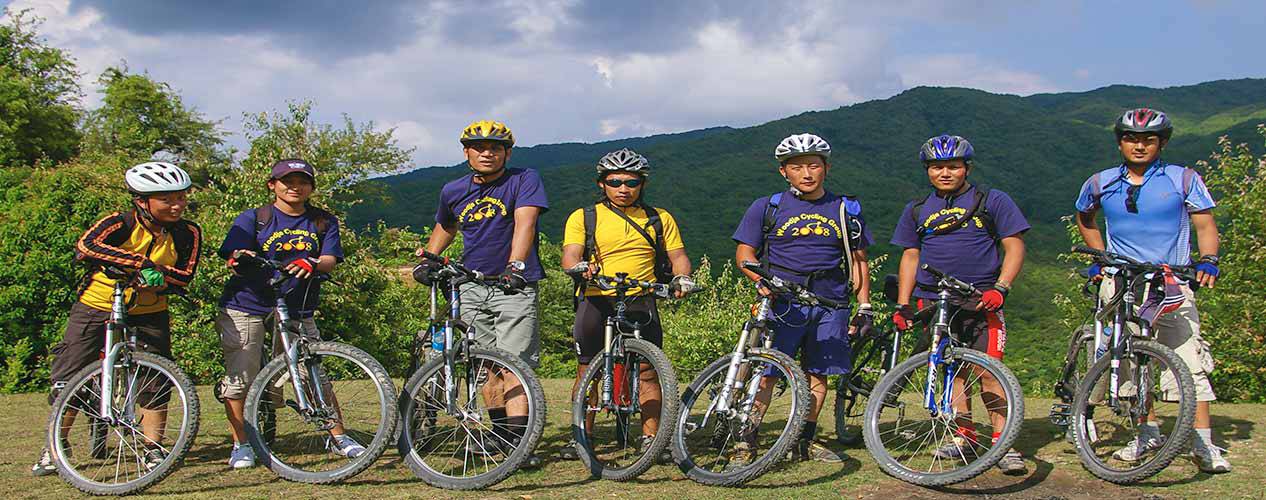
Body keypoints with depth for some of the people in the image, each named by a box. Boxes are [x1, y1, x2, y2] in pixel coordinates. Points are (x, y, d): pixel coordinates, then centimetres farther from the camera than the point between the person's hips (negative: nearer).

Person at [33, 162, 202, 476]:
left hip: (148, 315, 2)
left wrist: (157, 273, -32)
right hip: (96, 309, -2)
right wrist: (139, 262, -45)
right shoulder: (121, 223, -20)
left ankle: (153, 447, 13)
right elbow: (85, 247, -37)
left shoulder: (187, 233, -9)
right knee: (67, 382, 1)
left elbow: (184, 278, -11)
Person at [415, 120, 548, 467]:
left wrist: (516, 264, -35)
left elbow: (524, 223, -21)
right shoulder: (454, 191, 11)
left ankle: (519, 444, -16)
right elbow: (444, 228, 31)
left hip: (514, 285, -5)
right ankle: (500, 433, 22)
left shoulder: (524, 180, -4)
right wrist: (428, 258, 18)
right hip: (472, 287, 5)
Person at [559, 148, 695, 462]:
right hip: (596, 300, -1)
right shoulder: (584, 217, 7)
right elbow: (569, 256, -5)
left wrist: (682, 277, -11)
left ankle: (650, 439, 6)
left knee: (648, 372, -2)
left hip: (641, 302, 1)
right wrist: (580, 267, -27)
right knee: (587, 372, 2)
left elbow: (677, 256, 11)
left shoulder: (660, 219, 13)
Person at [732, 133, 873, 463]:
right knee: (765, 371, -10)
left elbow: (858, 260, 15)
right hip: (781, 301, -2)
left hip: (829, 304, 3)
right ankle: (745, 442, -6)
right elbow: (744, 252, 4)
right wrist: (760, 280, -15)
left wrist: (865, 306, 8)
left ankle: (805, 442, 18)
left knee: (818, 374, 6)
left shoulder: (846, 210, 11)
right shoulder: (767, 208, 6)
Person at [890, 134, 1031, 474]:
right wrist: (903, 305, 8)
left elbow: (1014, 246, 0)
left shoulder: (991, 201, 4)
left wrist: (1000, 287, -13)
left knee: (988, 370, -11)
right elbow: (910, 257, 16)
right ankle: (964, 436, 16)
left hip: (981, 301, -3)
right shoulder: (917, 210, 14)